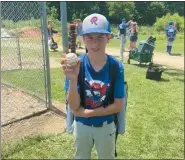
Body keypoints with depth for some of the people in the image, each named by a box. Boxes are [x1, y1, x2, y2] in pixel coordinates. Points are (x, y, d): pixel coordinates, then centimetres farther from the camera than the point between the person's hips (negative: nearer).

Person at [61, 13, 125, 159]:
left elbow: (118, 106, -15)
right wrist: (73, 80, -37)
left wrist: (87, 112, -19)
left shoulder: (116, 66, -18)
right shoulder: (76, 65, -18)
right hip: (82, 125, 1)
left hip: (106, 126, 0)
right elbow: (74, 107, -20)